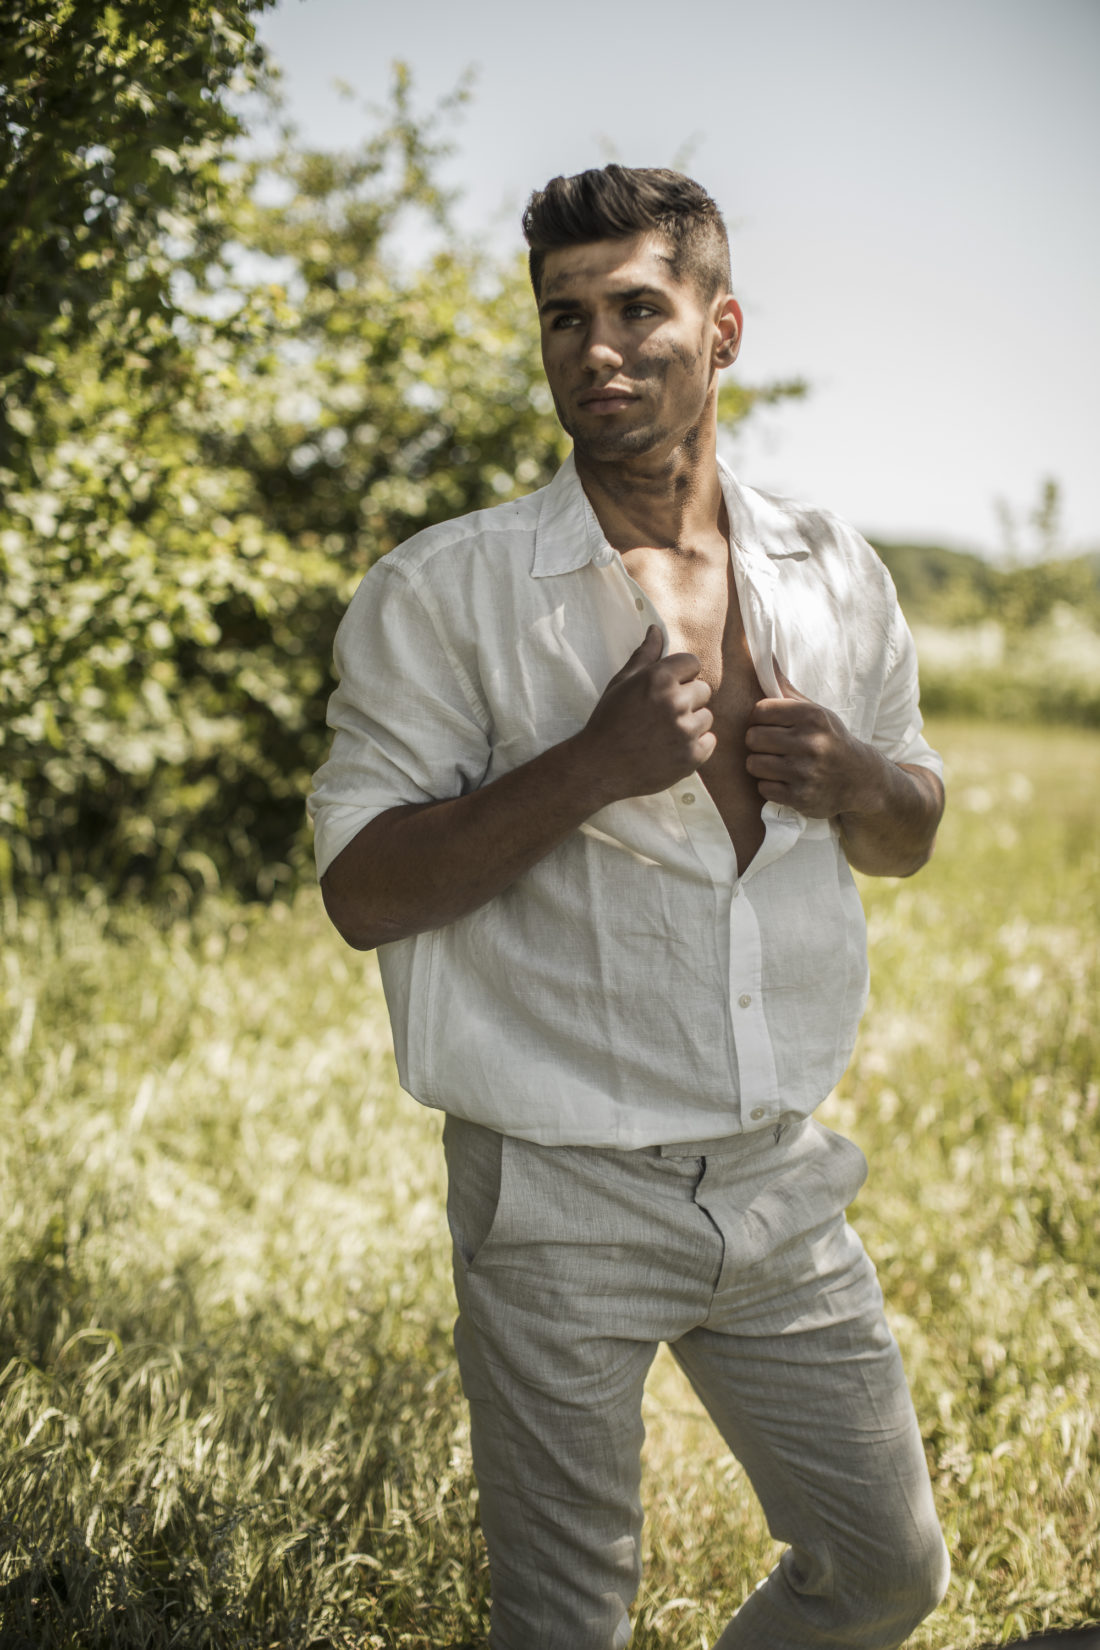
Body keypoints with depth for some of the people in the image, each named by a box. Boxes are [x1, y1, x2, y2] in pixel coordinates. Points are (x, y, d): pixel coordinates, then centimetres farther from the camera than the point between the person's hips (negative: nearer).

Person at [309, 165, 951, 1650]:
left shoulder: (838, 579, 5)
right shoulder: (444, 593, -9)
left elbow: (911, 835, 17)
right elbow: (361, 889, -12)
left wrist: (859, 779, -7)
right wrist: (595, 765, -23)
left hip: (784, 1184, 5)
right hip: (565, 1204, -4)